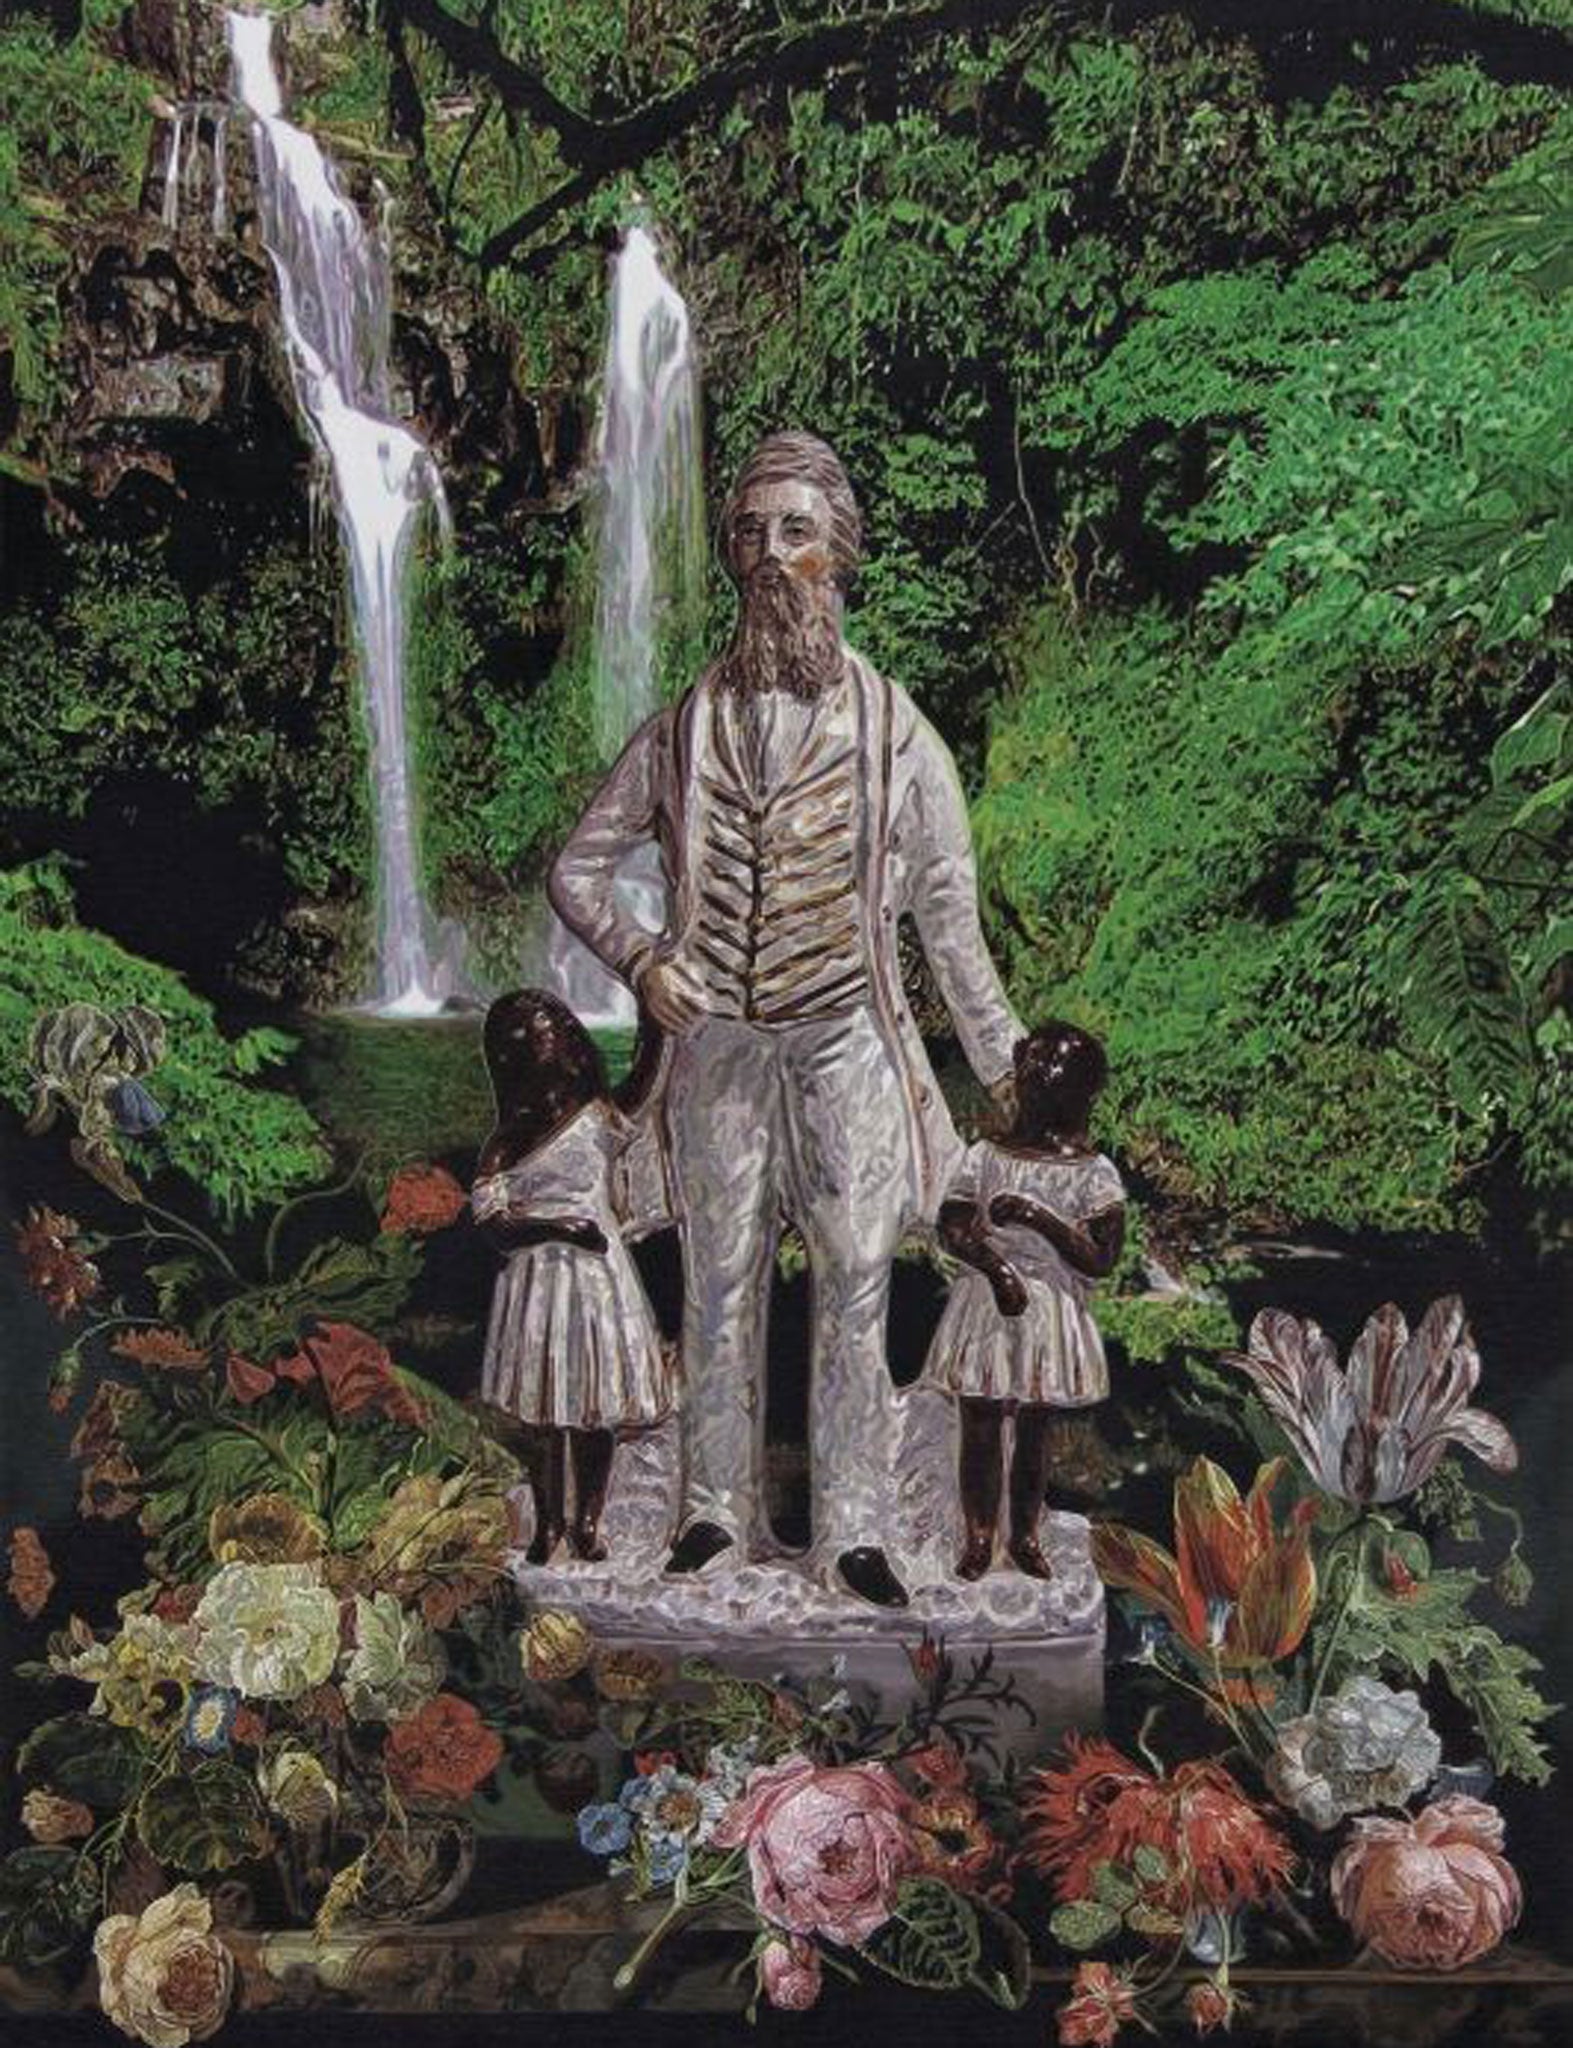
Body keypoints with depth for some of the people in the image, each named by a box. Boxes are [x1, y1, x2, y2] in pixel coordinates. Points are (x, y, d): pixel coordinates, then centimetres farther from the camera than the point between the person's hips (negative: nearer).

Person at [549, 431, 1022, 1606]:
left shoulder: (896, 735, 1)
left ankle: (854, 1529, 13)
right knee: (721, 1288, 10)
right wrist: (641, 962, -5)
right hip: (718, 1047, 2)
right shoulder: (686, 731, 6)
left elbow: (949, 921, 4)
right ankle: (720, 1509, 24)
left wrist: (1007, 1071, 4)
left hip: (847, 1046, -2)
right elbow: (579, 867, 13)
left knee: (856, 1288, 1)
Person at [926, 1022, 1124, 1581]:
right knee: (981, 1427, 5)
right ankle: (978, 1535, 18)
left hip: (1052, 1314, 0)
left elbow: (1101, 1259, -10)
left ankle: (1025, 1534, 26)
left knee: (1036, 1430, 10)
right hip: (985, 1304, 1)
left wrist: (1042, 1219, -20)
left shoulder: (1093, 1172, -3)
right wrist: (998, 1268, -19)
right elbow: (951, 1225, -4)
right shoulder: (987, 1156, 2)